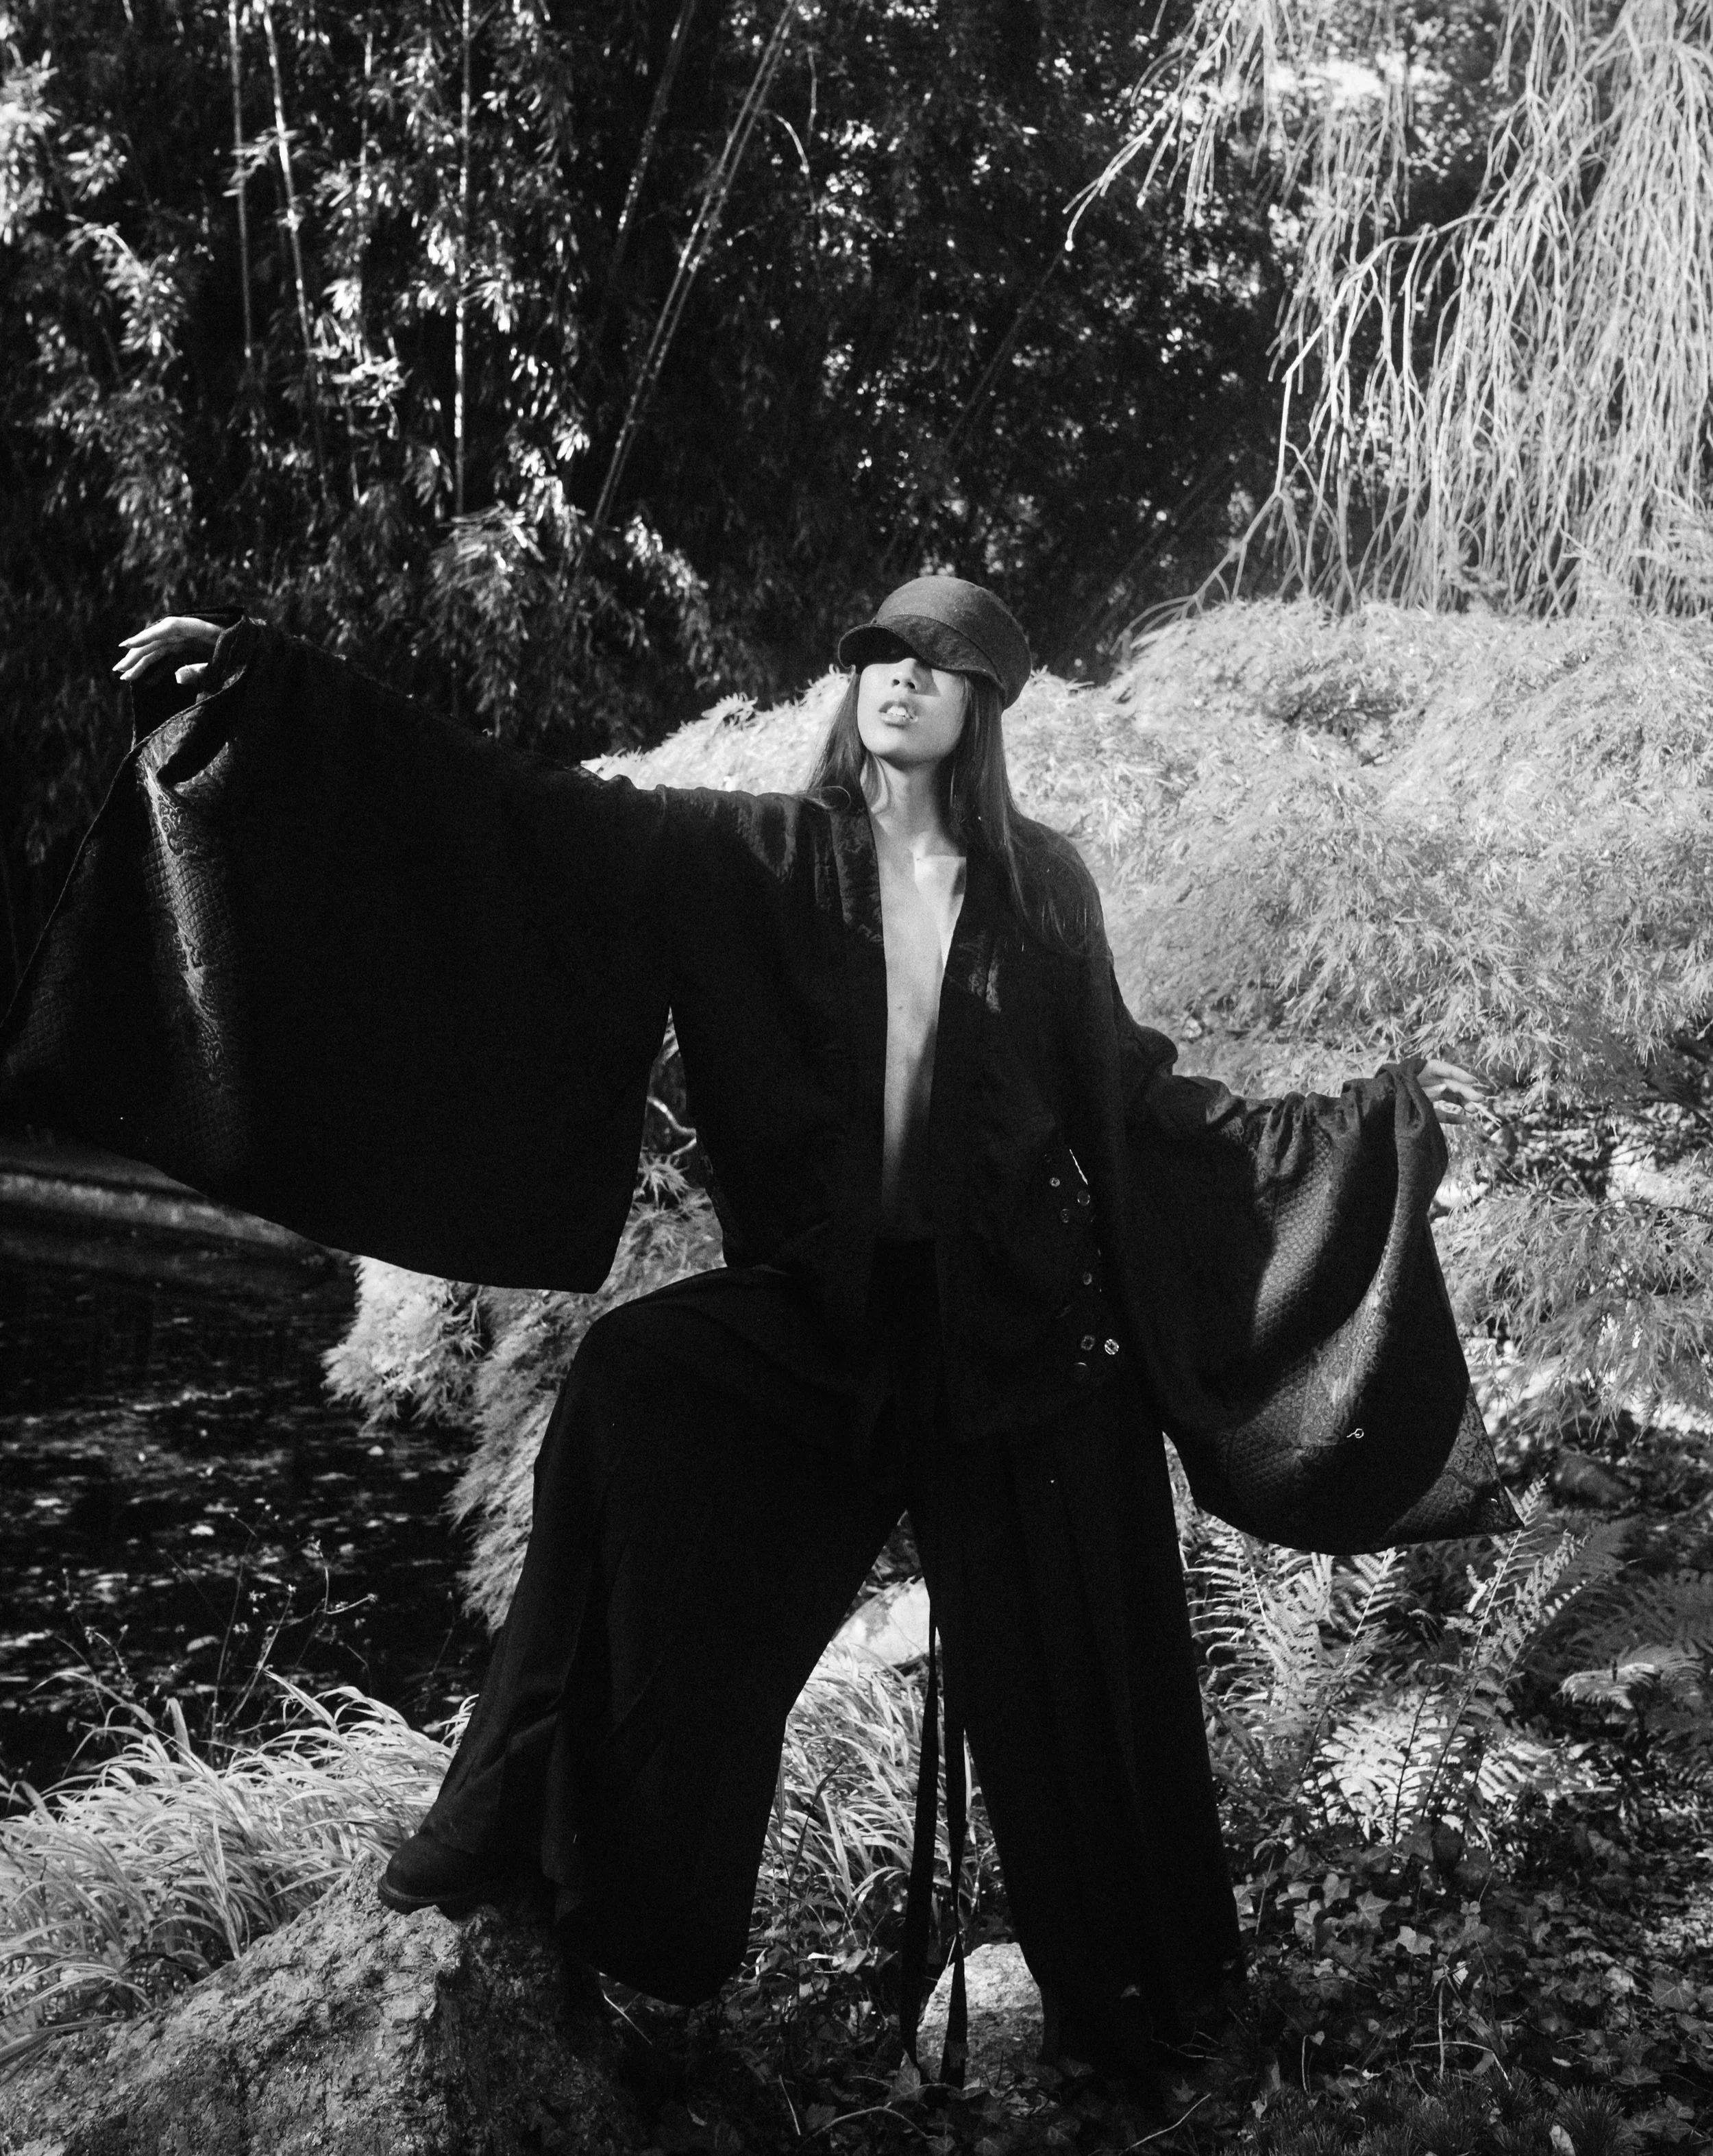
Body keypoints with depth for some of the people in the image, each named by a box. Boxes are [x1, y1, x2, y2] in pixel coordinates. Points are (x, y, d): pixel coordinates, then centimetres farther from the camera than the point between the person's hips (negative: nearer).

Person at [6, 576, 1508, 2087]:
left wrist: (1374, 1116, 10)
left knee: (1058, 1666, 3)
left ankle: (1130, 1992, 28)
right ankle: (560, 1844, -12)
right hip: (828, 1312, 0)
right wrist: (261, 682, -14)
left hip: (1018, 1322, 0)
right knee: (639, 1385, -27)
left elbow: (1133, 1092, 10)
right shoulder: (760, 857, 2)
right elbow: (546, 819, -7)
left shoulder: (1040, 882, 4)